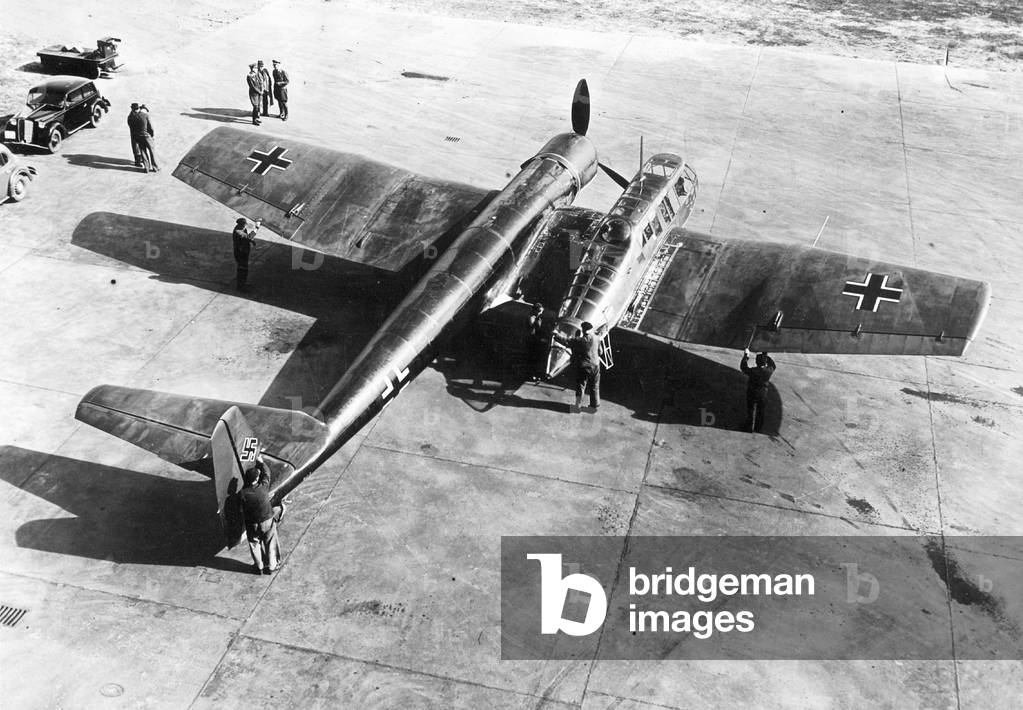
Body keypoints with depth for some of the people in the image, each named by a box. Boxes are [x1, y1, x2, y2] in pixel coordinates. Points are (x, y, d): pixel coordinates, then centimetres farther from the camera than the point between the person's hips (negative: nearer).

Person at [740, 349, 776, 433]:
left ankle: (749, 427, 30)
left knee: (750, 411, 16)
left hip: (752, 394, -3)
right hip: (763, 395, 3)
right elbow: (772, 365, 5)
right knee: (760, 412, 22)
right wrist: (766, 355, 10)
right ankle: (758, 427, 38)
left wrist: (746, 355, -5)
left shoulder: (753, 371, -29)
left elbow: (743, 367, -12)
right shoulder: (769, 371, -19)